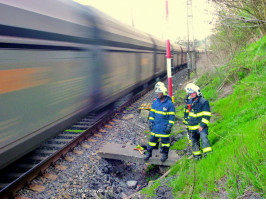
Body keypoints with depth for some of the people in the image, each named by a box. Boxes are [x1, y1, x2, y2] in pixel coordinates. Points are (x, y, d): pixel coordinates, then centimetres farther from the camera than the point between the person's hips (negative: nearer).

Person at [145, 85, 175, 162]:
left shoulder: (169, 104, -12)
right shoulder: (155, 102, 2)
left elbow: (172, 116, -9)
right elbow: (152, 112, 11)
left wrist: (169, 126, -12)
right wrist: (150, 122, 7)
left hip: (164, 127, -4)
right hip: (155, 126, 4)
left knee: (165, 140, 8)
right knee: (152, 138, 11)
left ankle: (165, 154, 24)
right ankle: (149, 152, 23)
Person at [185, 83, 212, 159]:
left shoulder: (204, 102, -12)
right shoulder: (190, 102, 10)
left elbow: (207, 115, -15)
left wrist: (202, 125, -19)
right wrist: (188, 123, 22)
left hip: (201, 126, -7)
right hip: (192, 127, 7)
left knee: (204, 138, -24)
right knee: (194, 142, 13)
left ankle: (207, 153, -23)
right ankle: (197, 156, 27)